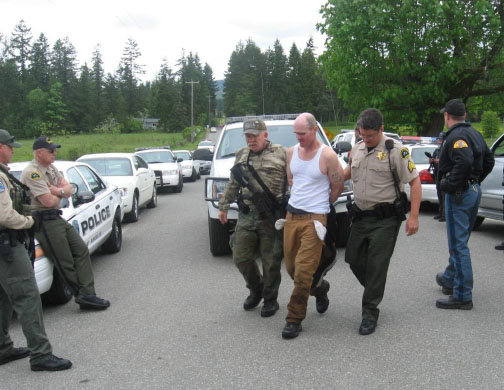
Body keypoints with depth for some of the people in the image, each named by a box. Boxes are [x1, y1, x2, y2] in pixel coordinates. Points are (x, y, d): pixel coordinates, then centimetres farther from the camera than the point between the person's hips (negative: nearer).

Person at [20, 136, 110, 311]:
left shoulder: (51, 168, 14)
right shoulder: (32, 172, -17)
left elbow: (69, 190, 9)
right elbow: (49, 201, -23)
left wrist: (58, 191, -14)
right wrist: (59, 195, -1)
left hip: (56, 218, 10)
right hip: (44, 222, -10)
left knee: (81, 250, 3)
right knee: (66, 263, -5)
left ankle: (86, 295, 0)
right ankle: (84, 295, 5)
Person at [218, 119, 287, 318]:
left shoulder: (280, 153, -1)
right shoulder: (241, 155, 14)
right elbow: (232, 184, 21)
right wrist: (223, 206, 19)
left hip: (271, 217, -4)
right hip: (246, 215, 5)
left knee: (271, 261, 2)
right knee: (241, 258, 6)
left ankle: (270, 299, 20)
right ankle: (256, 289, 31)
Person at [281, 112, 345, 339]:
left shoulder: (327, 155, -9)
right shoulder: (291, 152, 7)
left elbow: (337, 188, 0)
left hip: (314, 219, -6)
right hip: (291, 215, 6)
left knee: (303, 270, -8)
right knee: (291, 267, 13)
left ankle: (294, 319, 2)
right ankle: (319, 288, 41)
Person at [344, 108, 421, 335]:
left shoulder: (395, 150, -13)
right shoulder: (357, 149, 6)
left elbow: (414, 182, -13)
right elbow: (349, 171, 24)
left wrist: (413, 216, -19)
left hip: (385, 219, -6)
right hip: (360, 215, 7)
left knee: (376, 265, -3)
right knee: (353, 259, 11)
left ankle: (370, 313, 9)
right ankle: (375, 291, 36)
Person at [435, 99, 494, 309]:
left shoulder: (456, 136, -17)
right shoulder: (475, 134, 14)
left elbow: (464, 161, -32)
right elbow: (489, 161, 20)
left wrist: (449, 185, -22)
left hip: (459, 193, -10)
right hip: (474, 190, 10)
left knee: (458, 244, -5)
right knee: (459, 242, 22)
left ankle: (462, 296, 0)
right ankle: (449, 279, 38)